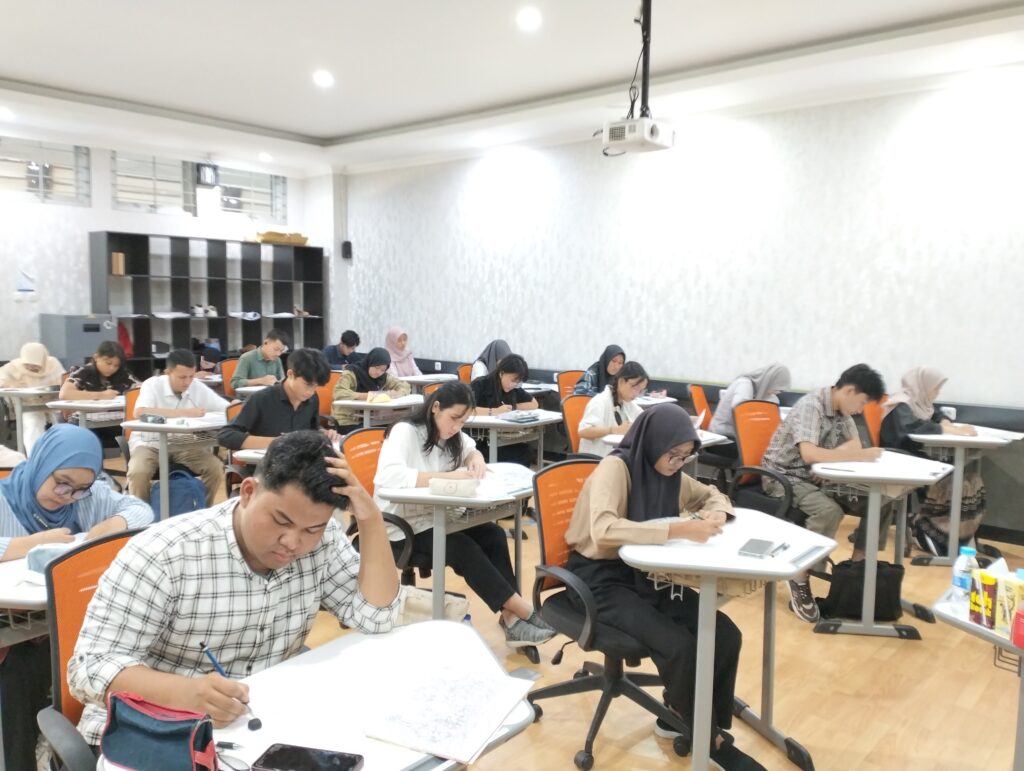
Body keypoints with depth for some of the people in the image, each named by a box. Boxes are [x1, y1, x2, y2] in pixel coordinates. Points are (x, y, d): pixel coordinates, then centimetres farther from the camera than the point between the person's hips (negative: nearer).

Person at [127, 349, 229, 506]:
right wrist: (185, 412, -35)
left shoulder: (198, 387, -3)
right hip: (151, 443, -3)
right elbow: (140, 412, -33)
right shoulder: (153, 385, -13)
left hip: (183, 444, 3)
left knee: (216, 468, -19)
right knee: (138, 472, -31)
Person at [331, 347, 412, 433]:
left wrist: (397, 394, -13)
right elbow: (338, 393, -26)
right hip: (348, 422, -6)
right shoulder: (351, 373, -10)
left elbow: (405, 386, 10)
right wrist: (364, 396, -37)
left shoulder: (384, 377, 8)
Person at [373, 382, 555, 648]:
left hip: (435, 517, 8)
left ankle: (510, 617, -19)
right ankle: (522, 611, -19)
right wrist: (446, 476, -36)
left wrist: (476, 459, -2)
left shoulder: (452, 435, 7)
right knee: (464, 548, -27)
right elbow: (388, 476, -35)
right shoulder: (405, 432, -18)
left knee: (493, 535, -16)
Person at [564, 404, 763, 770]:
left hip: (645, 573, 8)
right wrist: (679, 529, -40)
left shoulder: (669, 473, 2)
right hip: (602, 579, -7)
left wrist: (715, 513, -7)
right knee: (679, 646, -25)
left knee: (726, 635, -9)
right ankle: (709, 739, -1)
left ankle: (678, 717, 11)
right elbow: (603, 530, -36)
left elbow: (711, 494, 18)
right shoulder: (615, 468, -20)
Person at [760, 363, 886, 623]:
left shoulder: (842, 410, 5)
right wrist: (858, 456, -28)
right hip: (785, 476, -8)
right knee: (829, 511, -35)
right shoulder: (811, 406, -21)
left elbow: (854, 445, 3)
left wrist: (832, 454, -18)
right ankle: (800, 580, -18)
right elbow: (809, 454, -33)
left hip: (817, 476, 8)